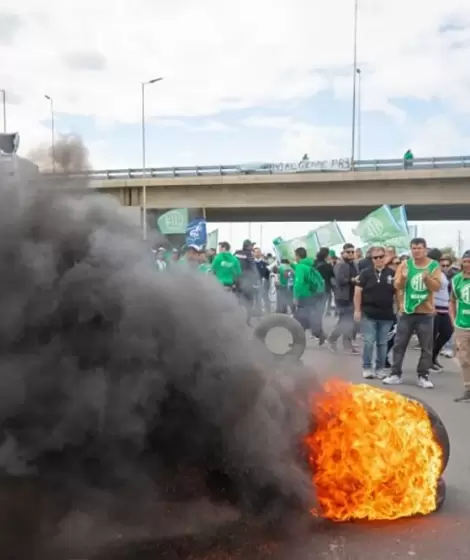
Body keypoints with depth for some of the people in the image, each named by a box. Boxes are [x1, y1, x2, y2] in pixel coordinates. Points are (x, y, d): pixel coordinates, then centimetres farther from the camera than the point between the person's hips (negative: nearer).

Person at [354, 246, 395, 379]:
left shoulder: (392, 274, 3)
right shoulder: (366, 273, -1)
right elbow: (358, 292, -1)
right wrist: (357, 310, -5)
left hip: (386, 315, 2)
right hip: (369, 314, -2)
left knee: (382, 343, 10)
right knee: (369, 342, -2)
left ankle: (380, 369, 20)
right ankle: (367, 368, 9)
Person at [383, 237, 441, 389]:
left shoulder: (434, 266, -1)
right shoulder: (405, 264, 2)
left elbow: (436, 287, -8)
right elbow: (397, 286, -2)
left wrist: (427, 278, -27)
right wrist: (402, 278, -23)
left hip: (426, 312, -1)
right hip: (407, 311, 1)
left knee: (426, 347, 5)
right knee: (399, 344, 4)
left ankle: (423, 376, 16)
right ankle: (395, 374, 13)